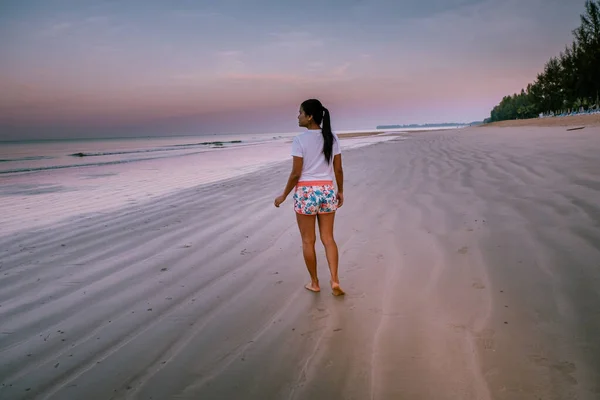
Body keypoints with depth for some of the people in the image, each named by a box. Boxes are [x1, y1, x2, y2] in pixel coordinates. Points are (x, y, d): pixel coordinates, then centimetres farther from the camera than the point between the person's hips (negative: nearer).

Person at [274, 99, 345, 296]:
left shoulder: (300, 140, -12)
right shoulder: (332, 138, 2)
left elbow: (296, 173, -12)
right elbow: (338, 170, 5)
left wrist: (284, 195, 0)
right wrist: (340, 191, 19)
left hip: (306, 193, -4)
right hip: (327, 191, 4)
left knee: (308, 240, 10)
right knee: (328, 238, 12)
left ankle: (314, 283, 20)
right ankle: (335, 281, 3)